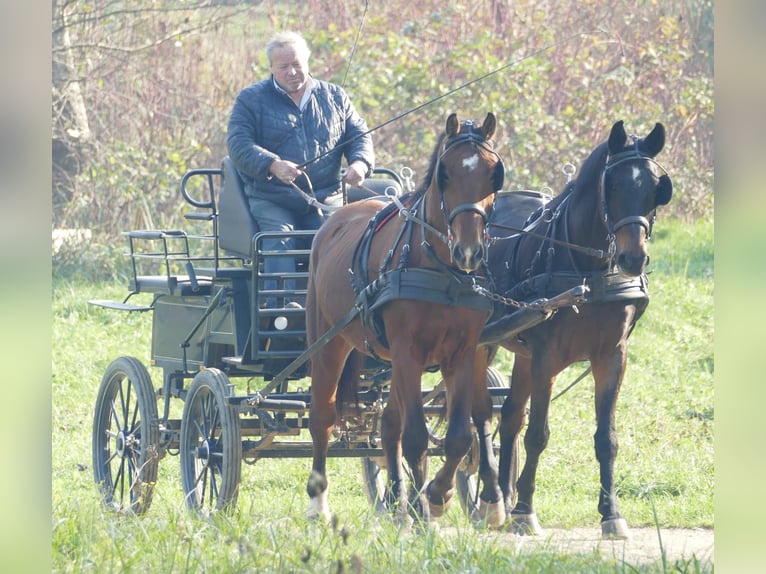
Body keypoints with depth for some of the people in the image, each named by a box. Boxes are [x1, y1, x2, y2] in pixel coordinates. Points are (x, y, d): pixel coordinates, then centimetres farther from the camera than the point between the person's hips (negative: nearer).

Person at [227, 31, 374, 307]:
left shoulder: (334, 97, 18)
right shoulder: (251, 100, 9)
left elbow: (359, 135, 18)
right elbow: (239, 144, -4)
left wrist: (360, 162, -7)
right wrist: (273, 165, -23)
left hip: (326, 198, 2)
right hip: (271, 199, -2)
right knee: (279, 240, -29)